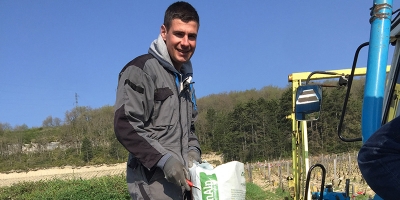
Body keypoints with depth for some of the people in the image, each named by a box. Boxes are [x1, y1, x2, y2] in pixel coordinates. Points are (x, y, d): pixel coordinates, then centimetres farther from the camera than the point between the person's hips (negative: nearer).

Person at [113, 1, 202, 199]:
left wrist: (193, 150, 4)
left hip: (182, 183, 8)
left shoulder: (185, 79, 17)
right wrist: (164, 158, -21)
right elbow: (125, 126, -16)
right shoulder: (141, 69, -8)